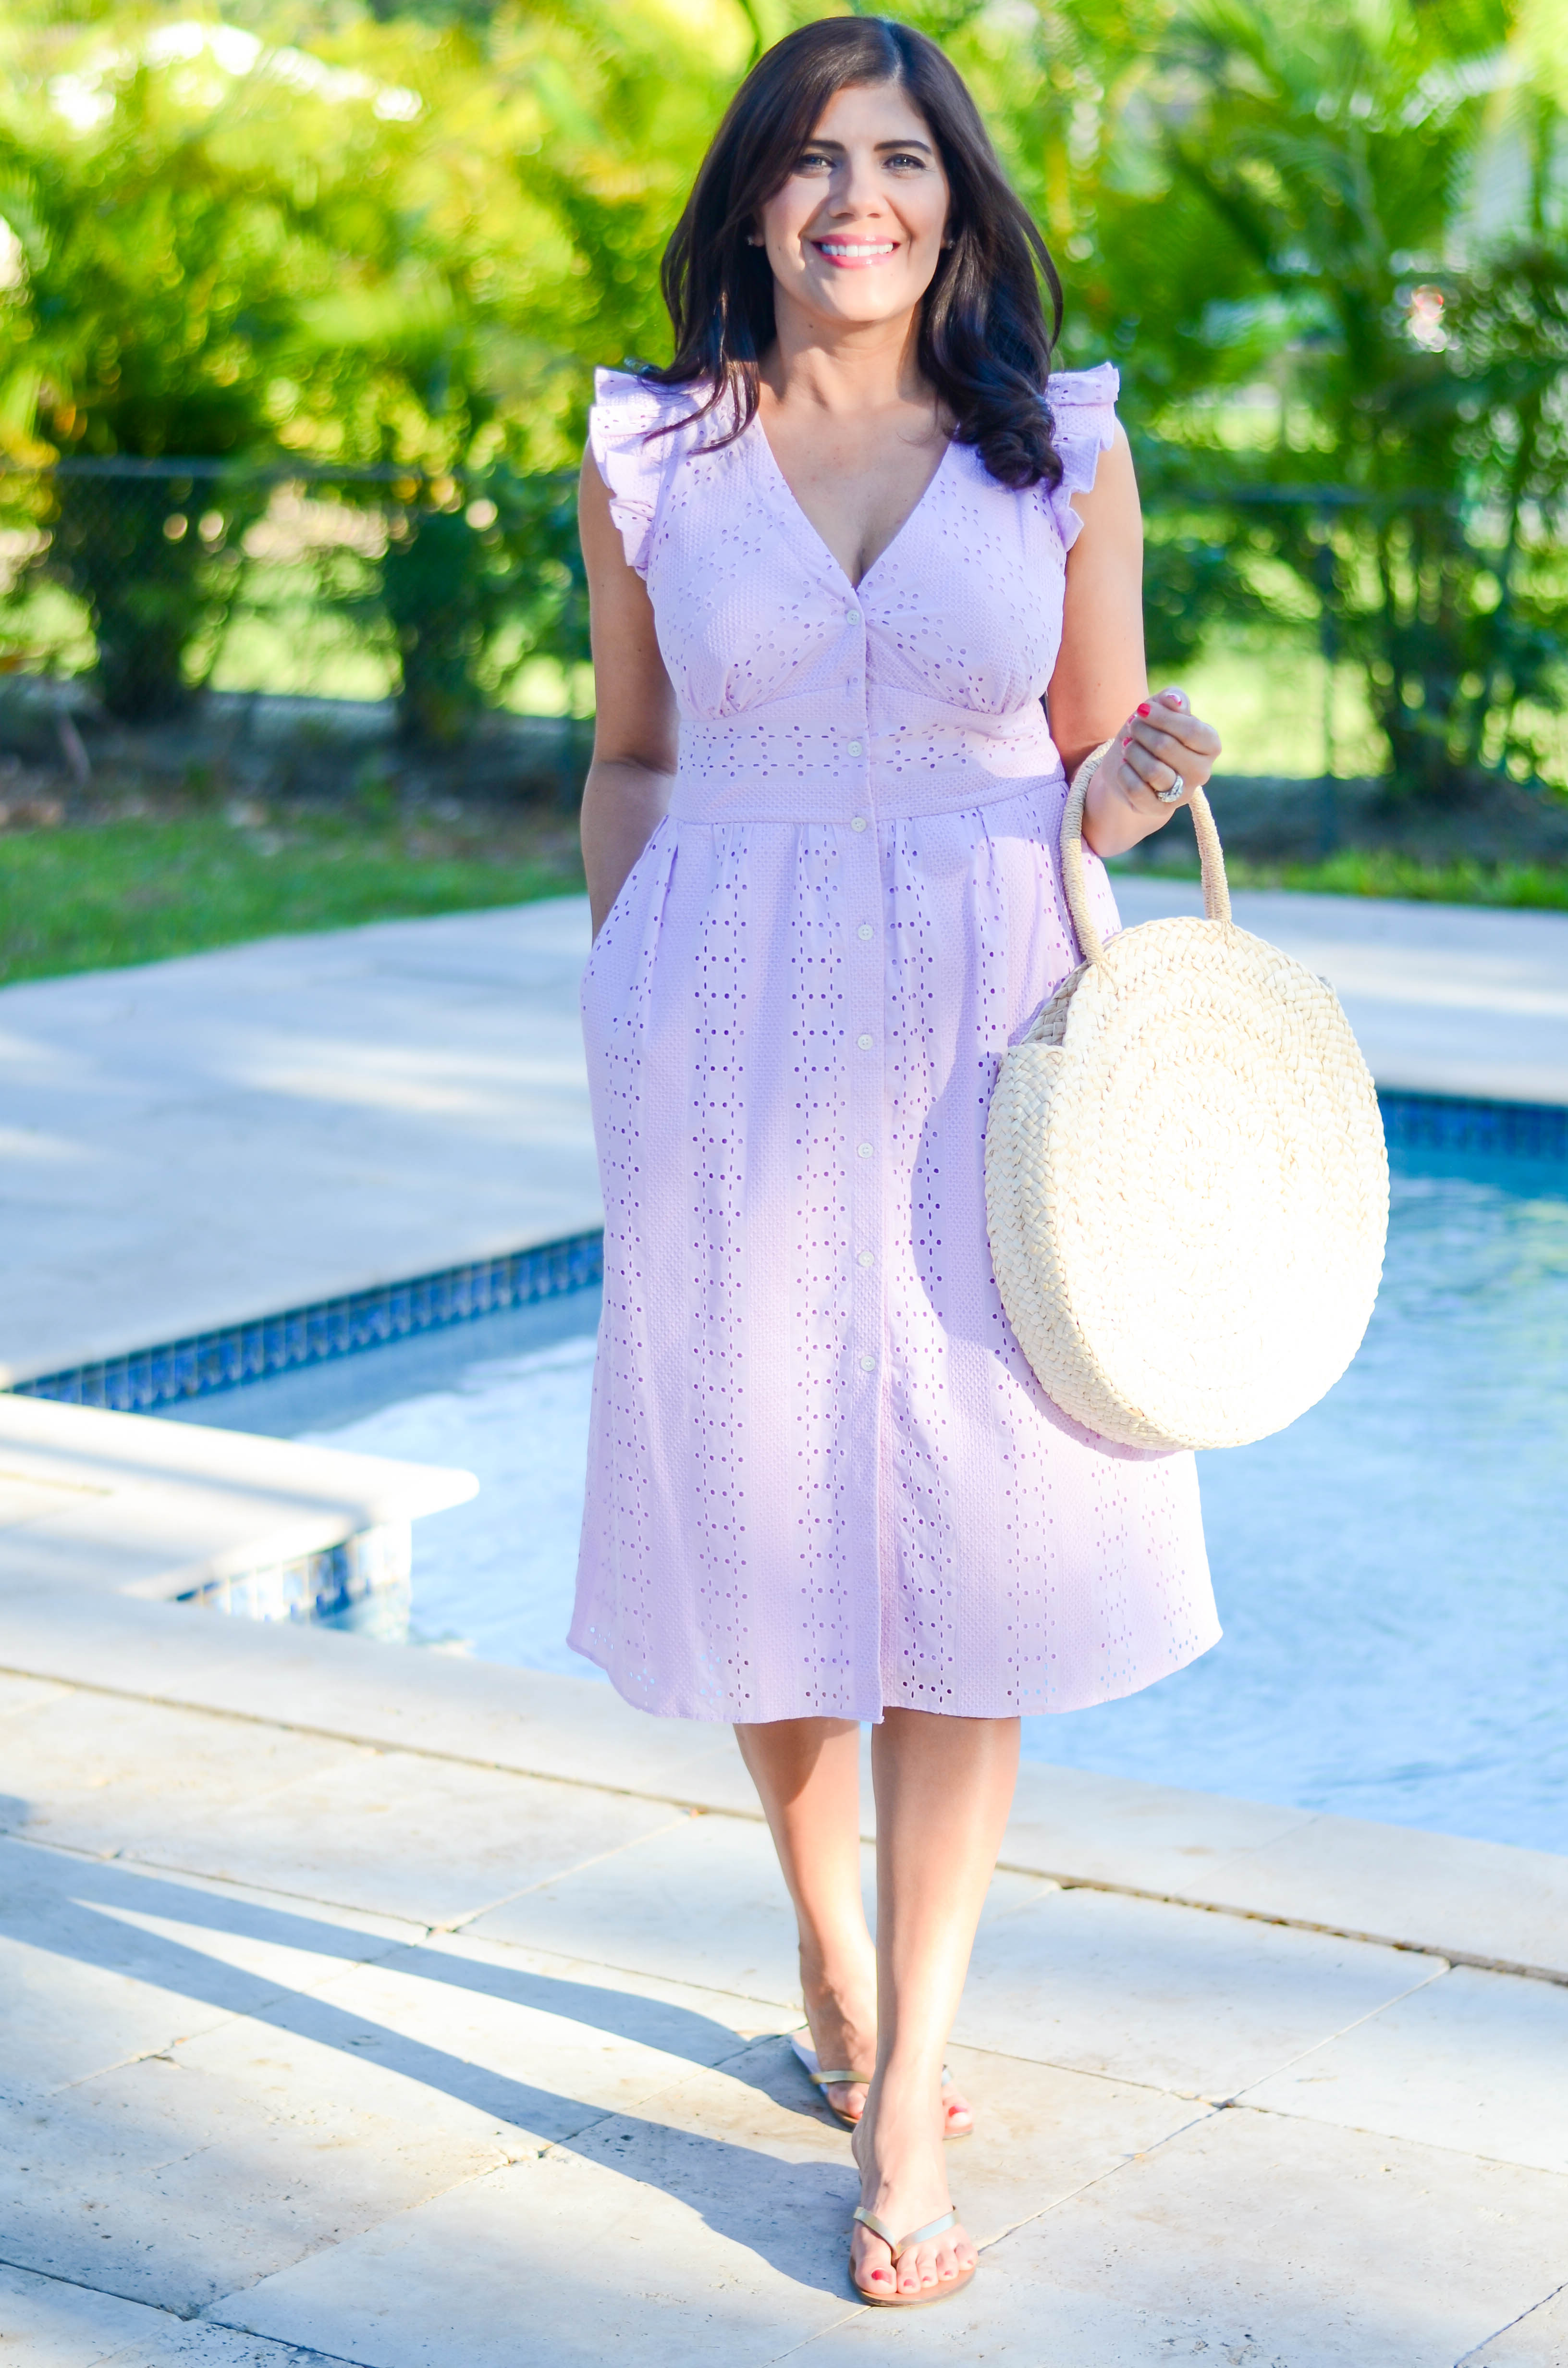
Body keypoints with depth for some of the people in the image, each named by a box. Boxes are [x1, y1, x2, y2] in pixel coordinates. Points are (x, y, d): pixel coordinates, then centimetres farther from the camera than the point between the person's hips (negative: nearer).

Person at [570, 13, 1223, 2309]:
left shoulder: (1067, 458, 1)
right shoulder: (651, 459, 2)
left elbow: (1099, 779, 7)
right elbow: (629, 767, 11)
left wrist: (1137, 785, -15)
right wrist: (628, 1025, 5)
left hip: (988, 1036, 0)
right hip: (733, 1042, 1)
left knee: (969, 1542, -2)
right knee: (774, 1521, 9)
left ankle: (906, 2102, 5)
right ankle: (834, 1966, 34)